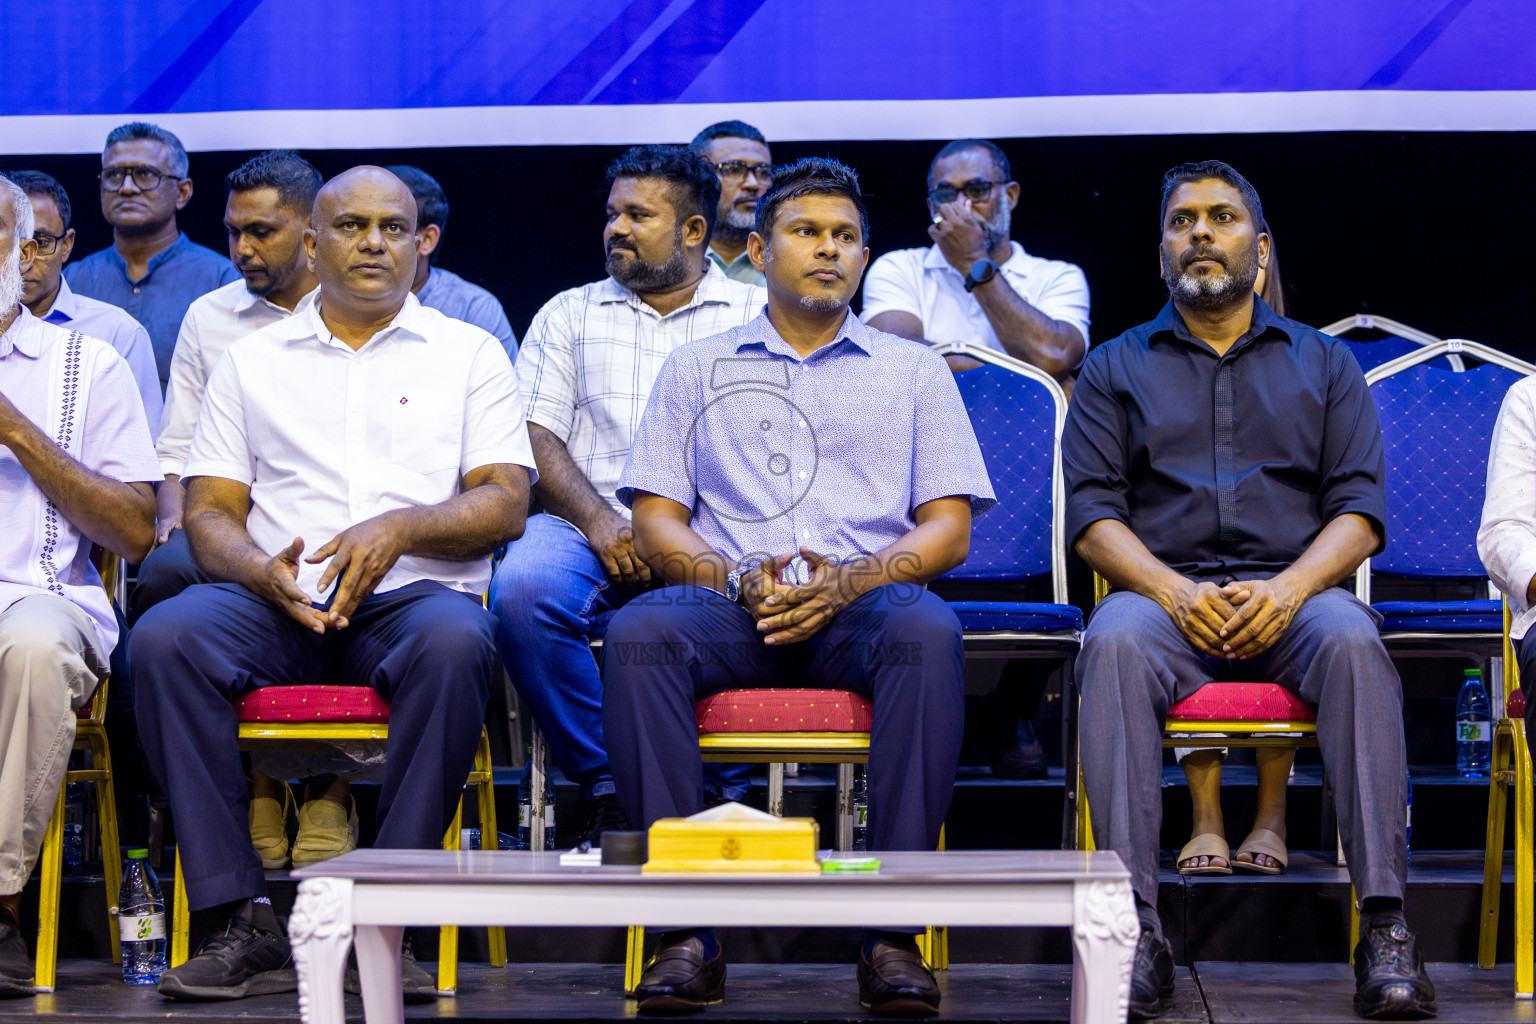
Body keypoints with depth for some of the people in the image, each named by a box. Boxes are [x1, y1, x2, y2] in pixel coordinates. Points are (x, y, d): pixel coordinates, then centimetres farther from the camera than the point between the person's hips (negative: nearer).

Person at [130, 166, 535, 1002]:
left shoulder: (469, 354, 15)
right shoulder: (251, 361, 20)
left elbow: (505, 504, 5)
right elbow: (208, 511, 12)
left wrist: (398, 528, -14)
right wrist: (260, 571, -11)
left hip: (413, 595, -1)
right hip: (277, 604, 2)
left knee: (453, 643, -38)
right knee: (163, 639, -30)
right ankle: (242, 923, -28)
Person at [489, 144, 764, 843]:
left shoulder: (758, 314, 16)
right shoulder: (570, 315, 22)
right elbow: (535, 438, 10)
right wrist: (600, 523, -9)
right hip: (591, 527, 2)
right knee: (523, 588, -32)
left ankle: (726, 788, -16)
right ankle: (605, 785, -19)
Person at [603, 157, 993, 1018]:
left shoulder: (914, 372, 21)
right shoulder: (697, 369, 22)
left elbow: (948, 528, 10)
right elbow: (656, 521, 12)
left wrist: (851, 580, -10)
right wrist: (738, 577, -9)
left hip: (862, 604, 0)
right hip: (730, 606, 1)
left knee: (928, 633, -36)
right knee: (639, 635, -34)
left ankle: (892, 930, -35)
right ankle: (689, 929, -33)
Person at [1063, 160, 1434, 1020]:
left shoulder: (1325, 363, 20)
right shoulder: (1116, 368, 19)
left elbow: (1359, 511, 8)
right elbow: (1093, 512, 7)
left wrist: (1290, 589, -13)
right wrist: (1175, 592, -13)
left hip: (1293, 592, 0)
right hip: (1163, 589, 0)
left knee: (1352, 641, -35)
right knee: (1115, 642, -36)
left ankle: (1385, 925, -38)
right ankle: (1137, 930, -40)